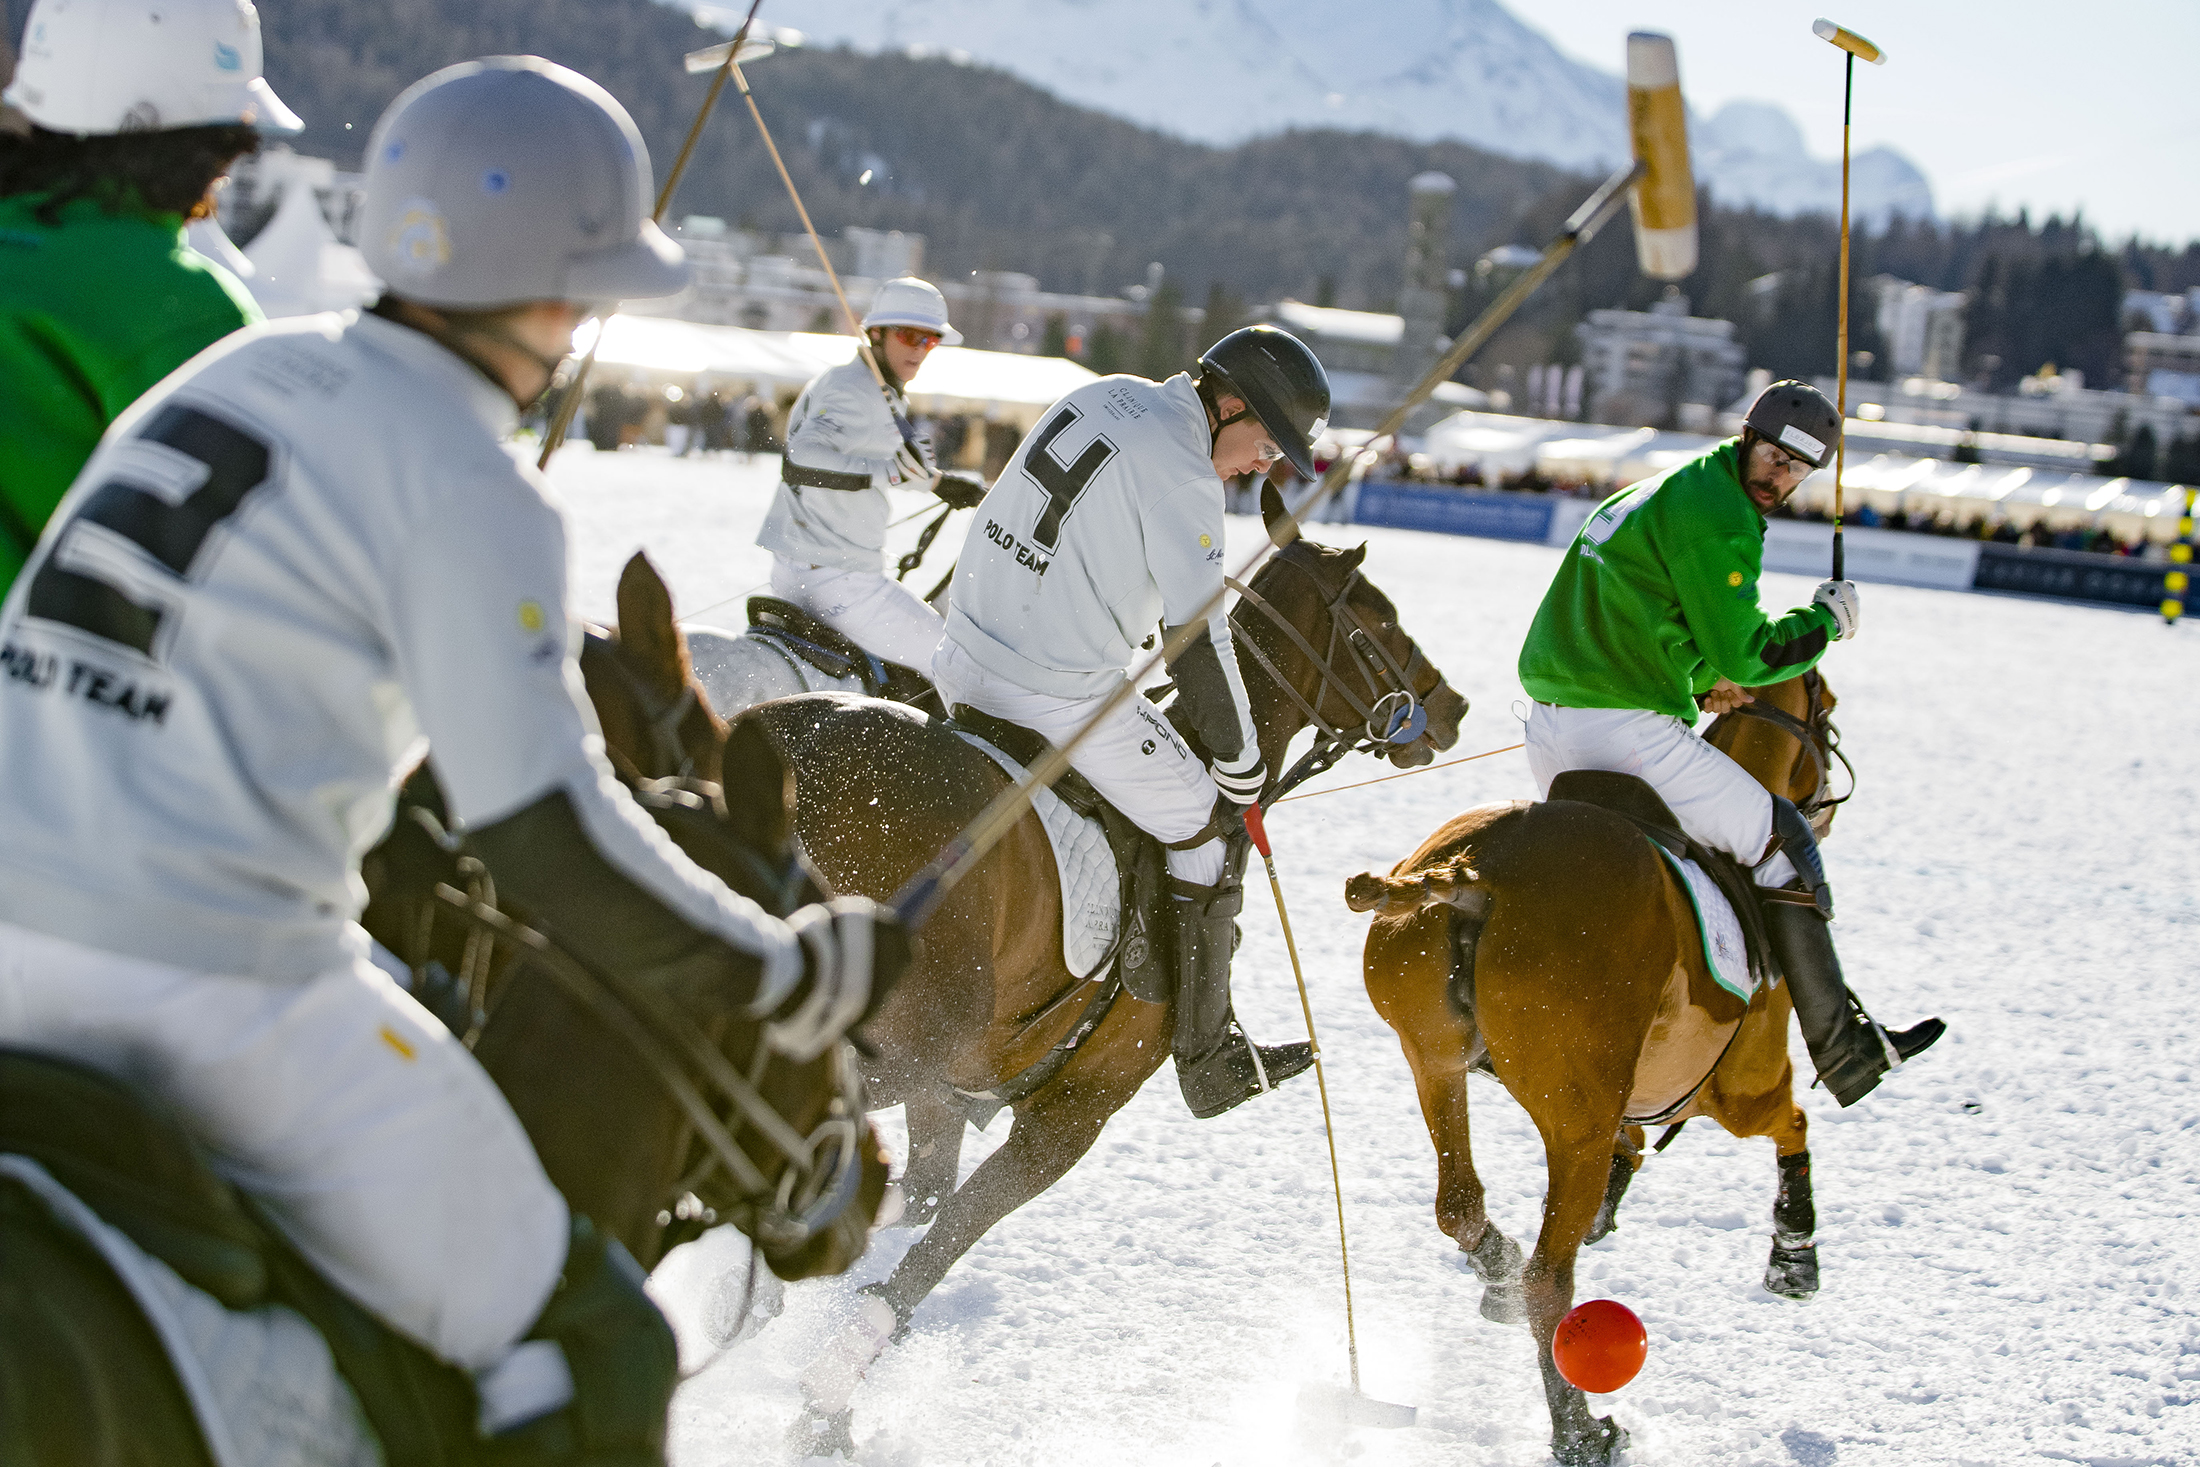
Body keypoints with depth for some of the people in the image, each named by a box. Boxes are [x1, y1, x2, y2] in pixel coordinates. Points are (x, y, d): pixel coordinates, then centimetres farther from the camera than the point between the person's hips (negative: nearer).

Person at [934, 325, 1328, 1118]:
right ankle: (1208, 1060, 13)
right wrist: (1240, 762, -4)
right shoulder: (1181, 476, -17)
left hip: (964, 665, 9)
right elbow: (1198, 638, -16)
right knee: (1204, 836, 6)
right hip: (1061, 695, -9)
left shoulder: (1102, 397, 9)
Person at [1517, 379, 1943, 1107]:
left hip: (1549, 727, 9)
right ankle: (1844, 1052, 6)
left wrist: (1700, 673, 17)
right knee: (1783, 845, 4)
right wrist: (1826, 621, 6)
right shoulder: (1718, 517, -9)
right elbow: (1748, 656, -10)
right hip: (1629, 733, -9)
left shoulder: (1658, 494, 22)